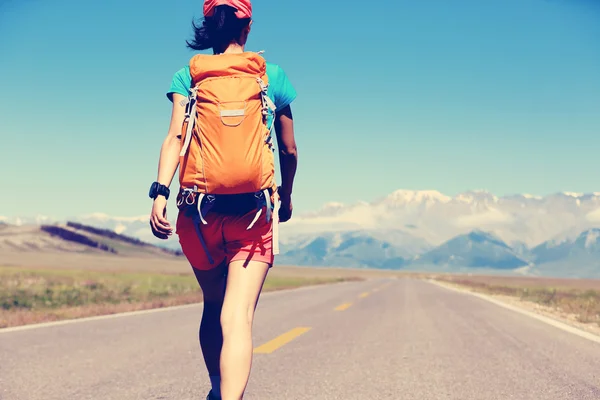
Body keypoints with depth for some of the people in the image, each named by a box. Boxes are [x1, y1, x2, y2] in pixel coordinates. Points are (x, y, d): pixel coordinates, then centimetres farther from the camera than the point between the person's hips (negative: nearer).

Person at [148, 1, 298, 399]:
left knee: (214, 306, 22)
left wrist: (160, 193, -15)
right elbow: (289, 150, 12)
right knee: (238, 315, -10)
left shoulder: (188, 75, 7)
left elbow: (175, 136, -8)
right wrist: (286, 198, 26)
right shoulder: (272, 76, 8)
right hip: (253, 211, -2)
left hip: (198, 210, 2)